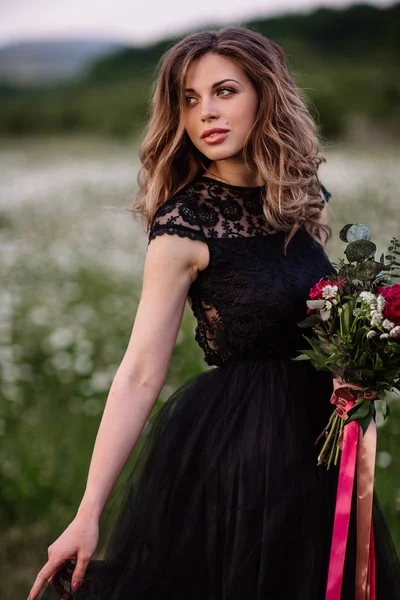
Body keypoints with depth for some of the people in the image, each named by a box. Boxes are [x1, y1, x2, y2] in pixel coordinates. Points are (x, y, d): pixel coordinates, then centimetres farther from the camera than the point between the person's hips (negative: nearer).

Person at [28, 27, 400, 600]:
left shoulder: (298, 196, 3)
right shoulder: (183, 227, -15)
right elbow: (139, 376, -19)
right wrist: (87, 516, -23)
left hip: (312, 437, 6)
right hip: (230, 442, -6)